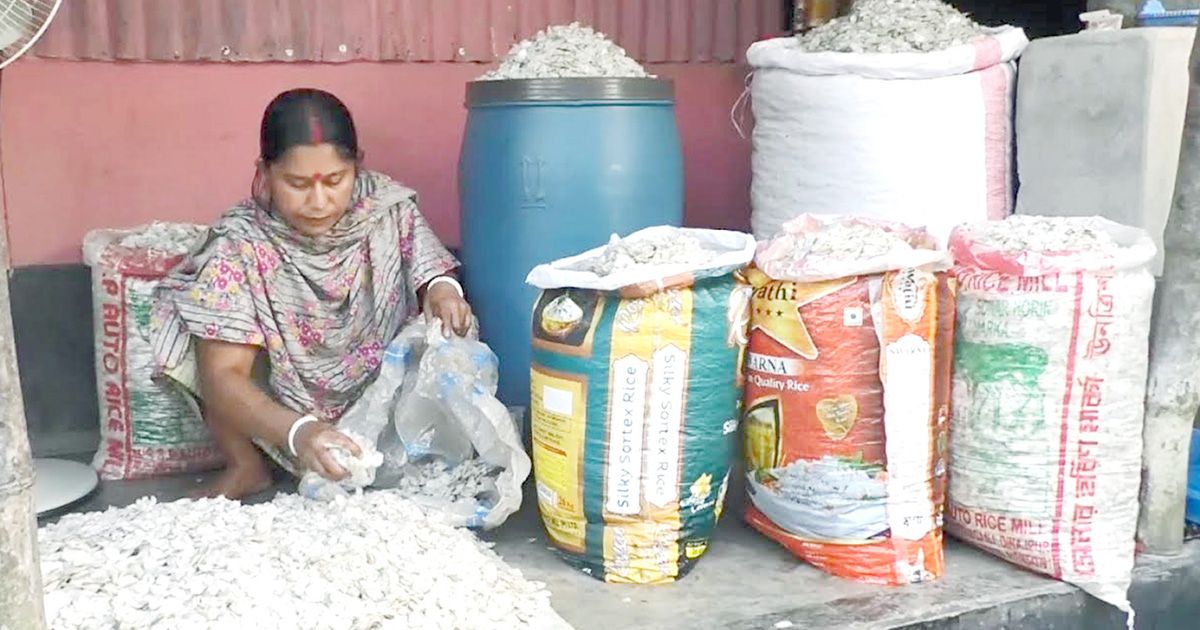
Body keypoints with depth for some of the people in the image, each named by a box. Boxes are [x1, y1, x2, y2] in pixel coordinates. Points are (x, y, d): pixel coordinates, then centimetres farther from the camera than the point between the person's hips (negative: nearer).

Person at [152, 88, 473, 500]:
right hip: (284, 420, -1)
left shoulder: (388, 208, -15)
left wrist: (442, 289, -29)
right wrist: (298, 432, -45)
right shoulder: (239, 244, -22)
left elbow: (432, 273, -3)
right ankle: (246, 467, -1)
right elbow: (221, 377, -27)